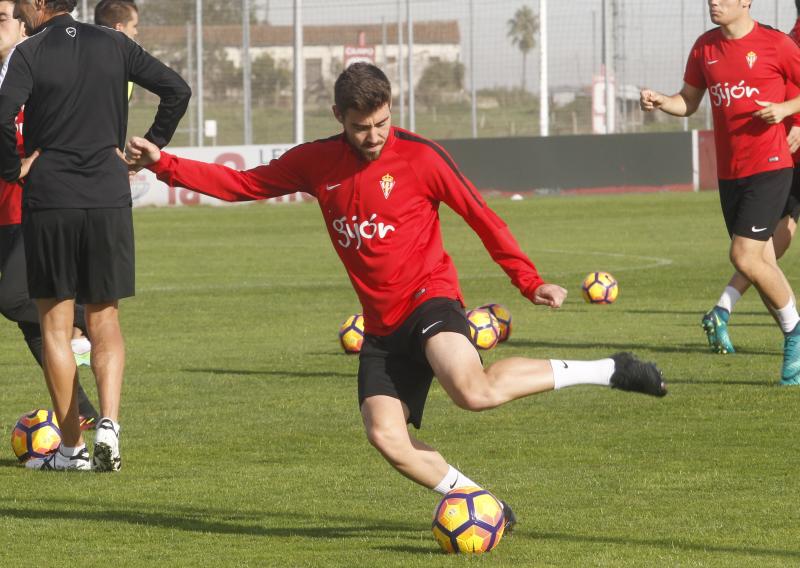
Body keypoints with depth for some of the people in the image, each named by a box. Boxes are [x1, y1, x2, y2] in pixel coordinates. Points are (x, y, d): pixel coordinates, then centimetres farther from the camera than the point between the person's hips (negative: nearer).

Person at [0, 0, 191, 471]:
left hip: (48, 199, -3)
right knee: (105, 321, 12)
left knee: (56, 324, 7)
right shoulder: (113, 45, 6)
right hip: (109, 198, 3)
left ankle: (72, 448, 8)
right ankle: (109, 422, -10)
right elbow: (177, 90, 5)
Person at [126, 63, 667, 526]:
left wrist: (530, 281, -5)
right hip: (382, 325, 5)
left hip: (429, 297, -5)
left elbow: (481, 215, -2)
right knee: (386, 436, -13)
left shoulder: (420, 156, -8)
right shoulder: (316, 163, 5)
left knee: (473, 389, -33)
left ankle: (606, 371, -18)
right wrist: (164, 165, 2)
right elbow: (242, 184, 11)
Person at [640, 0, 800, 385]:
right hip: (729, 172, 6)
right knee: (761, 264, 7)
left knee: (745, 256, -16)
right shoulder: (705, 47, 9)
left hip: (769, 166, -6)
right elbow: (688, 103, 18)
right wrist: (659, 102, -2)